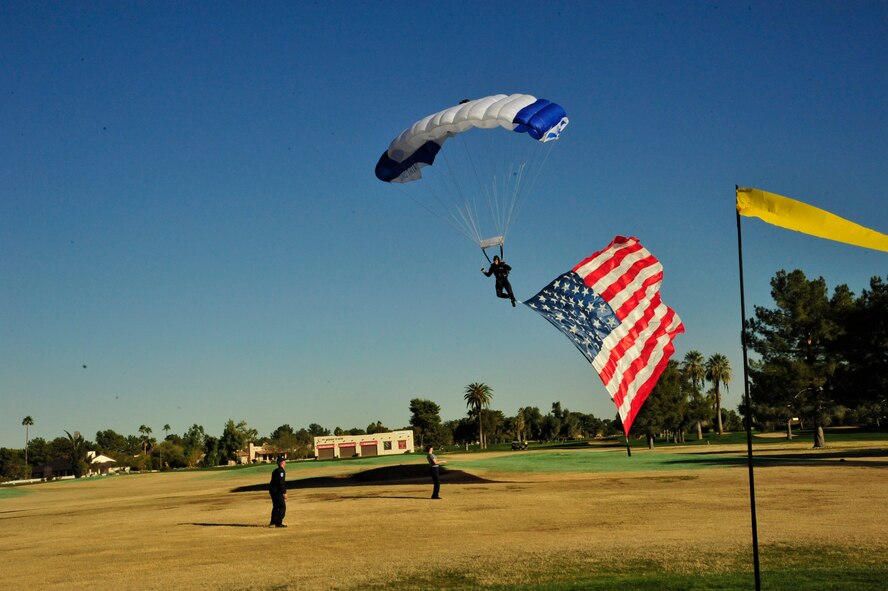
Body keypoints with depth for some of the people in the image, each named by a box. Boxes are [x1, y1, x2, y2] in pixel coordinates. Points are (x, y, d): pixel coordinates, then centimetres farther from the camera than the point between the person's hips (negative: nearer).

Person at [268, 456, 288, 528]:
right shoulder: (281, 471, -14)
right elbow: (281, 483, -21)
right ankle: (278, 523, -7)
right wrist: (284, 492, -18)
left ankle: (273, 523, 21)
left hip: (272, 490, 10)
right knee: (282, 507, -5)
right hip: (277, 491, -10)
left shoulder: (275, 470, 17)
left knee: (276, 507, 18)